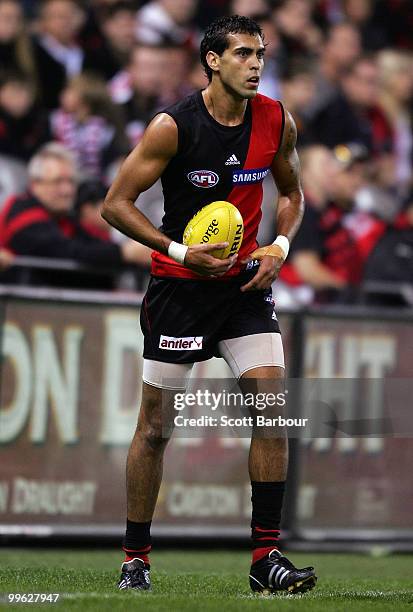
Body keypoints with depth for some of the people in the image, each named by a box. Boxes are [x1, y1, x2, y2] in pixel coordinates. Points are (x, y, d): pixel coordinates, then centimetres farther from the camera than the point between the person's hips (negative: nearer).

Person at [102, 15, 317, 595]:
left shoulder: (277, 121, -2)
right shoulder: (173, 126, -15)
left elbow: (291, 192, 16)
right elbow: (115, 204, -11)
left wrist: (279, 248, -2)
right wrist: (178, 251, -19)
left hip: (245, 283, 4)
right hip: (178, 285, -3)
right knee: (156, 425, 2)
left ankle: (266, 556, -3)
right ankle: (135, 558, 15)